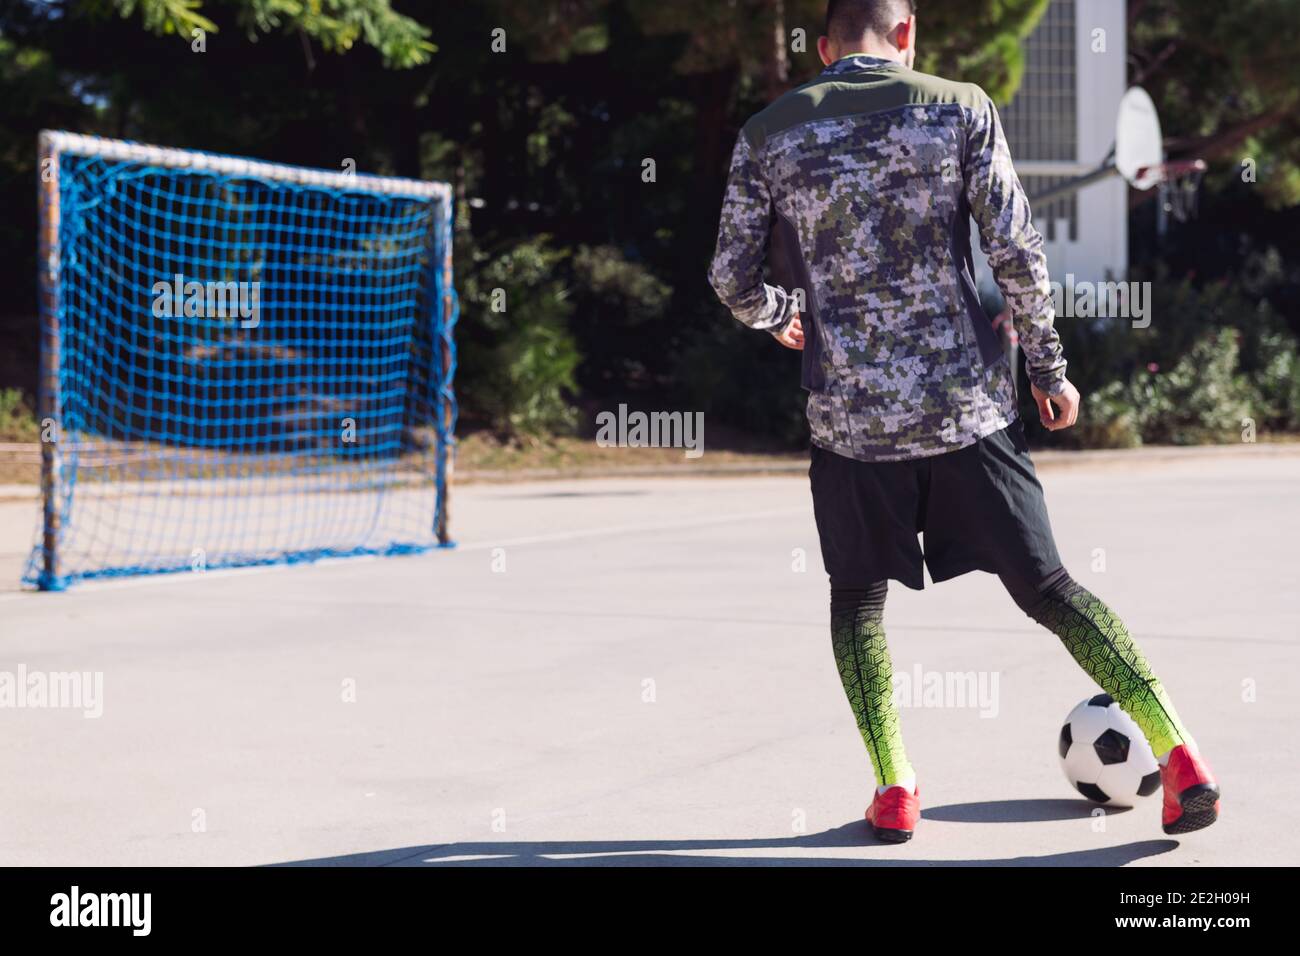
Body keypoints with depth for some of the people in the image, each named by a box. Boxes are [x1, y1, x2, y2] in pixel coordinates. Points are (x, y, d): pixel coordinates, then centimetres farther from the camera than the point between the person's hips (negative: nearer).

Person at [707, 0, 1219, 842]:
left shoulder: (768, 136, 3)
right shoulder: (961, 108, 0)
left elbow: (732, 279, 5)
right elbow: (1017, 253, -4)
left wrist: (779, 315, 27)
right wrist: (1049, 369, 6)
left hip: (850, 418, 0)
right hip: (967, 405, 0)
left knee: (859, 601, 20)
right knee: (1047, 587, 9)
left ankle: (894, 790, 11)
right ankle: (1180, 754, 1)